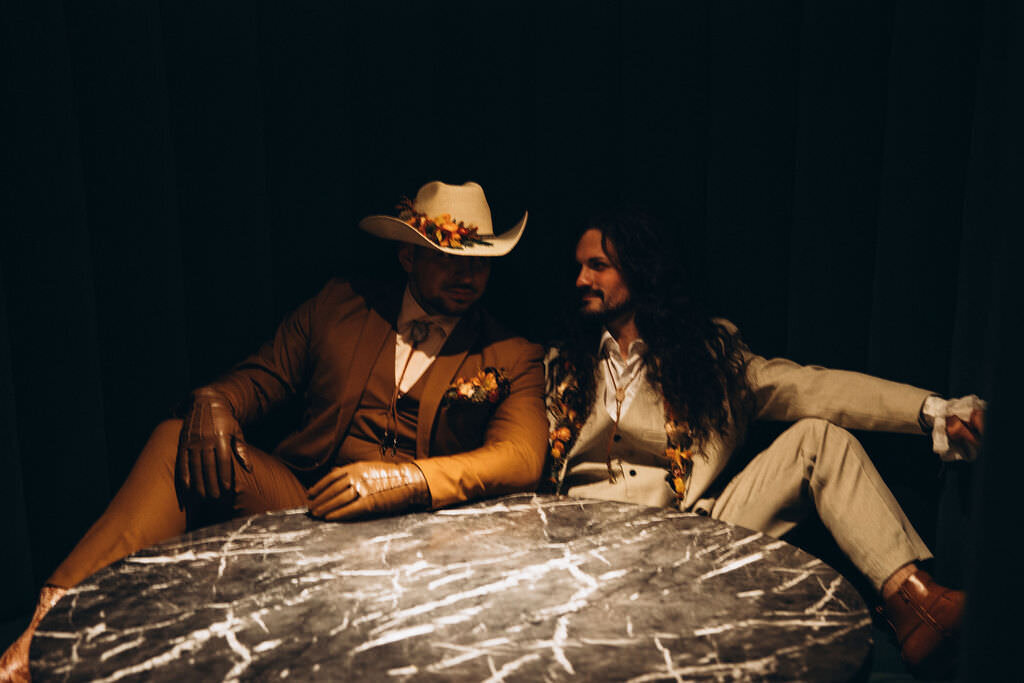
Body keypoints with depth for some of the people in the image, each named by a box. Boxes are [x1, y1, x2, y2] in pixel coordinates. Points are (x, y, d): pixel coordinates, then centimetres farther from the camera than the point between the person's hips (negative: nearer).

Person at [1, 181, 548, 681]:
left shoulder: (513, 360, 4)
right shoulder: (340, 305, 12)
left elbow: (521, 459, -12)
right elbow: (259, 378, 14)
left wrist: (402, 479, -29)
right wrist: (212, 402, -13)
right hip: (303, 502, 3)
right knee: (177, 438, -19)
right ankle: (48, 631, -26)